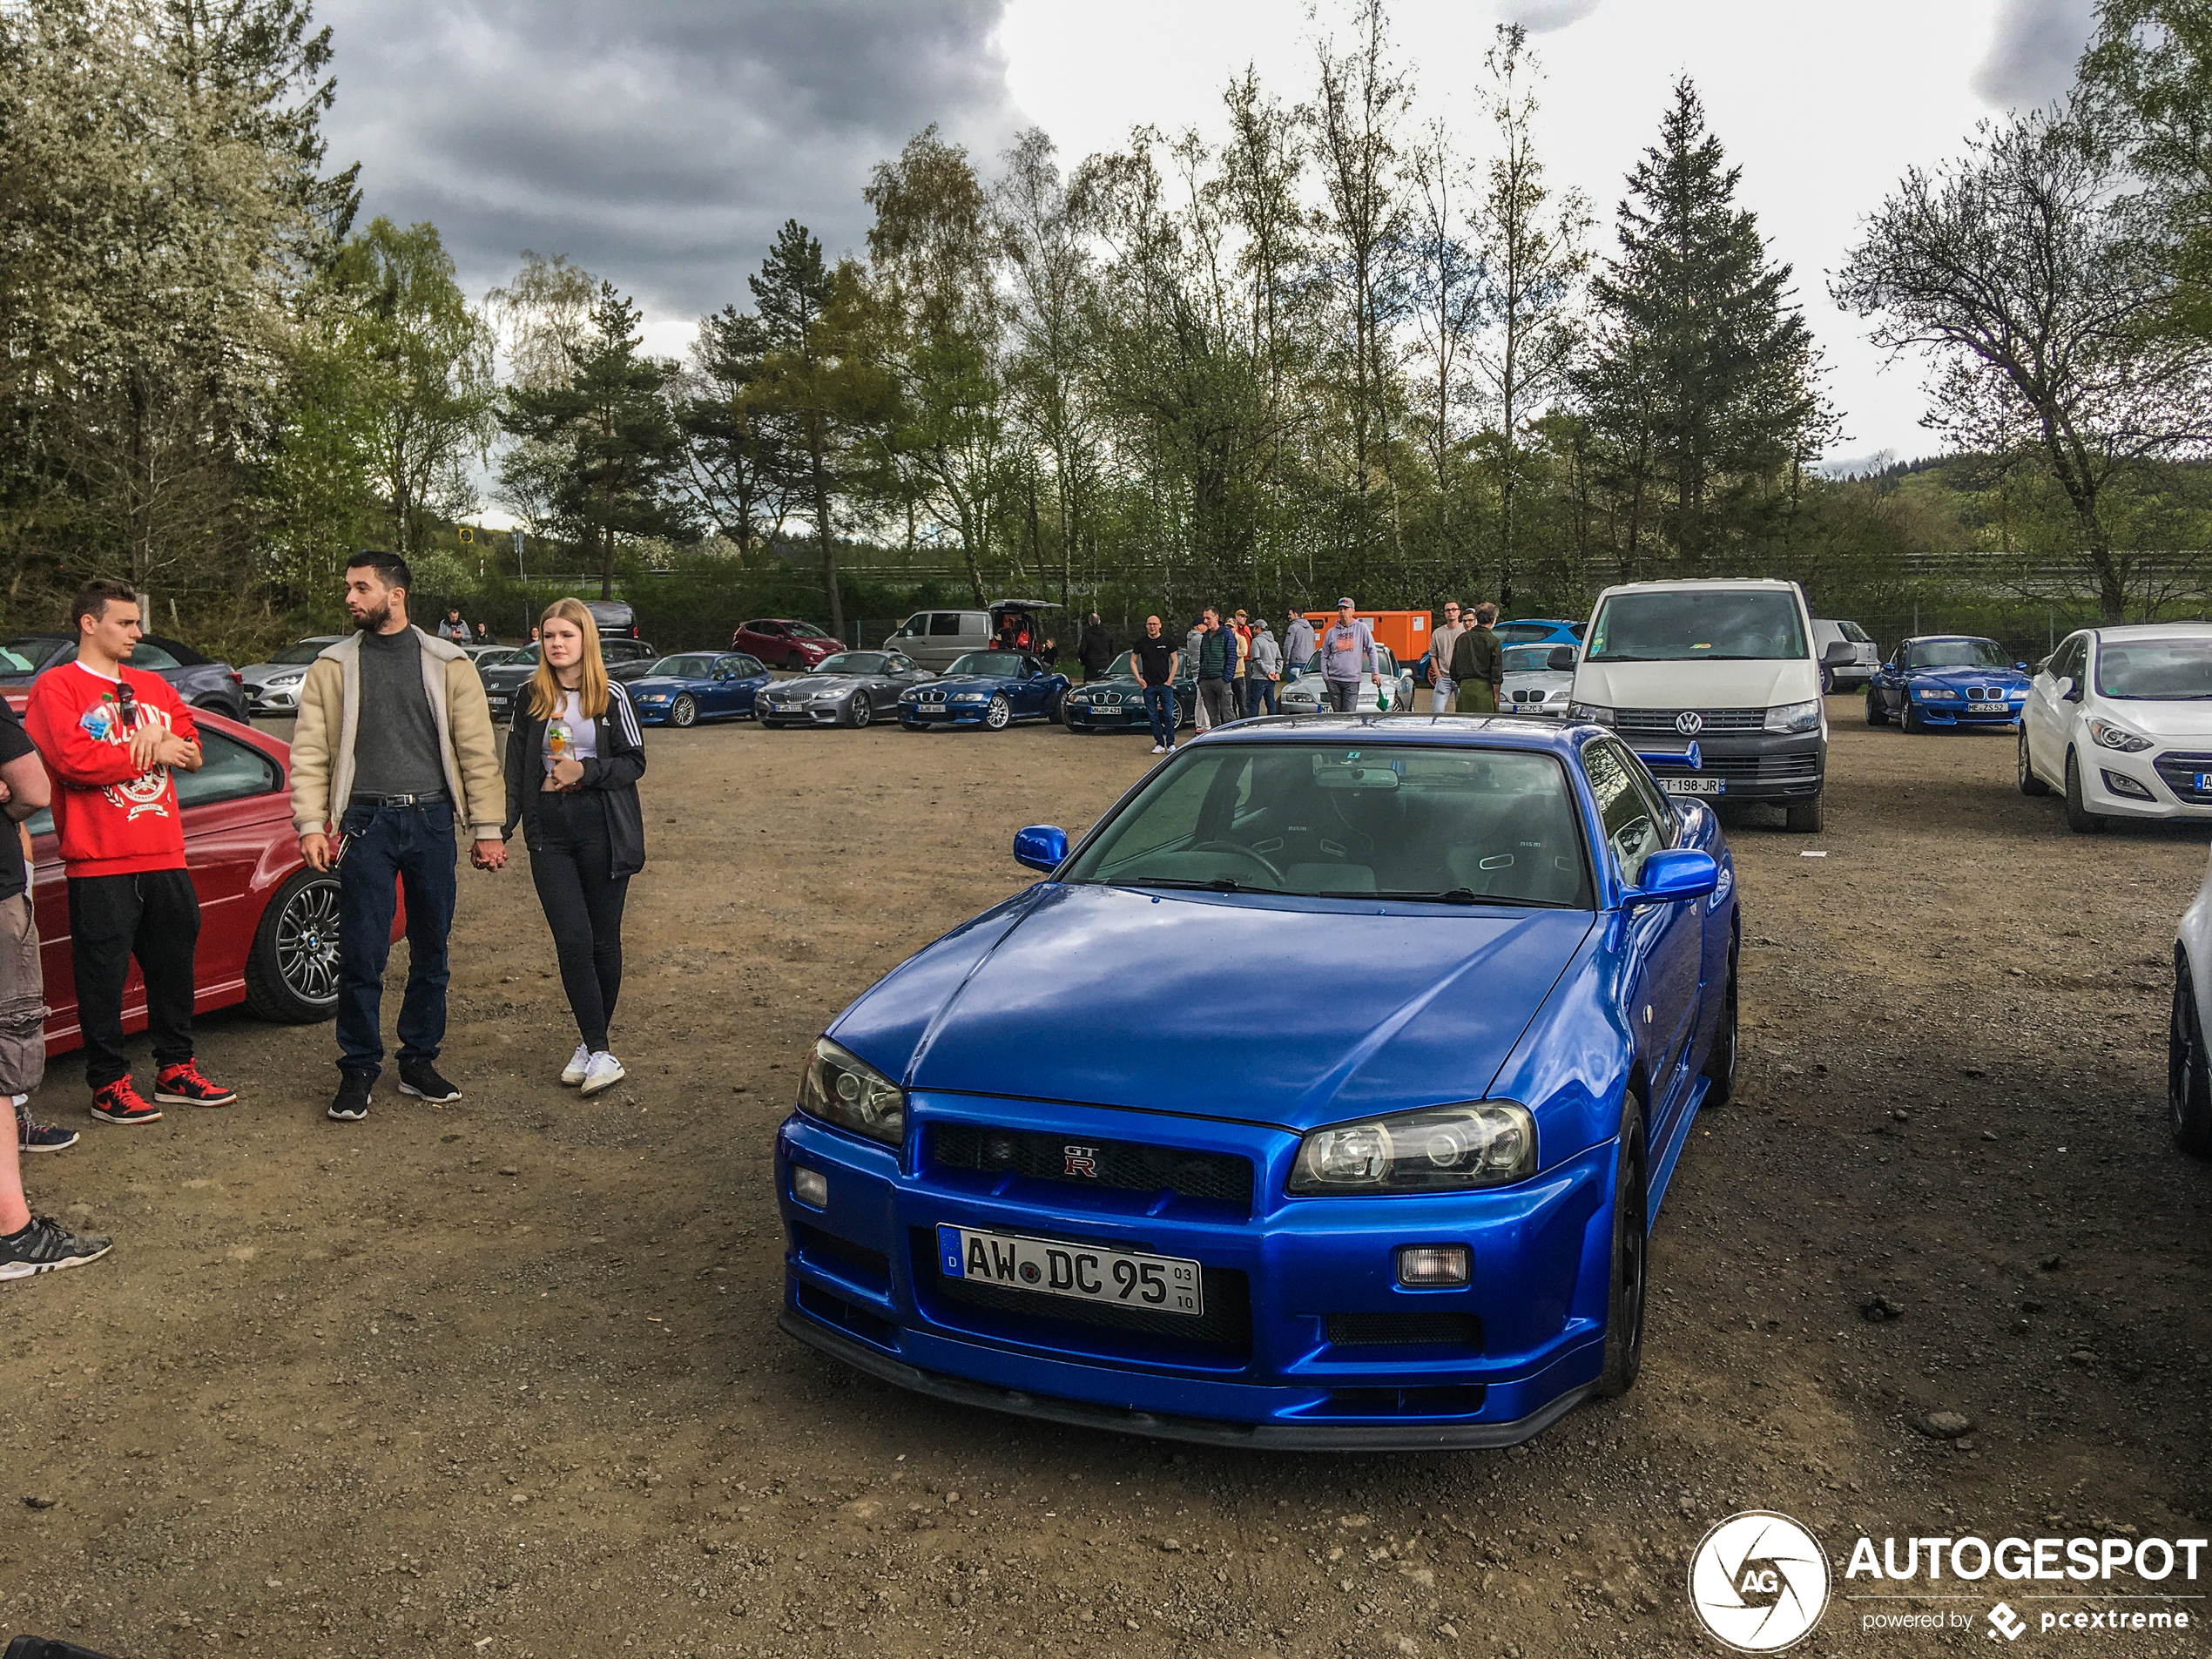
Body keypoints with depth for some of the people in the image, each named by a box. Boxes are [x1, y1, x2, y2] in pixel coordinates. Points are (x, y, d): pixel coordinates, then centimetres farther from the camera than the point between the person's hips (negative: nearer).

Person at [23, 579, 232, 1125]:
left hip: (165, 858, 6)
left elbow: (191, 754, 11)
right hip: (99, 863, -6)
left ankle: (176, 1070, 24)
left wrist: (164, 738, -10)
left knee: (174, 966, 12)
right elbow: (74, 759, -17)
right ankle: (109, 1085, 10)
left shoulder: (153, 686, 17)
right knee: (104, 973, 0)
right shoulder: (56, 687, -3)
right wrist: (152, 752, -8)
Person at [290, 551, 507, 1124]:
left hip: (431, 820, 1)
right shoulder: (333, 666, 7)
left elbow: (478, 750, 5)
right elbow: (310, 751, 5)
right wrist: (310, 824, -6)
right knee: (361, 956, -2)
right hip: (366, 822, -1)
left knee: (431, 951, 8)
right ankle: (359, 1070, 12)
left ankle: (419, 1061, 22)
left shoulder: (447, 663, 6)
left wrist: (486, 829, 1)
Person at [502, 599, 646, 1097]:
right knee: (572, 941, -7)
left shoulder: (611, 697, 1)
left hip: (603, 829, -1)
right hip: (549, 831, 2)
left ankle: (592, 1043, 19)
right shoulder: (531, 699, 8)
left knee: (603, 940, 4)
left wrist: (586, 771, -15)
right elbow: (516, 770, 11)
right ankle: (598, 1052, -4)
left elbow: (634, 762, 1)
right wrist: (502, 828, 4)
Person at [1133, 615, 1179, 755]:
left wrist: (1170, 680, -3)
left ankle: (1171, 744, 1)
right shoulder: (1141, 643, 6)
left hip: (1165, 685, -2)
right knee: (1153, 717, 2)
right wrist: (1138, 678, 2)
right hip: (1148, 686, 2)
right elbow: (1133, 661, 14)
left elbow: (1174, 662, 7)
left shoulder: (1167, 641, 3)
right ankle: (1160, 744, 9)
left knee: (1168, 716, -5)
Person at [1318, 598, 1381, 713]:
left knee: (1349, 714, -11)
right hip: (1333, 680, 2)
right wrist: (1325, 676, 4)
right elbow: (1324, 656, 15)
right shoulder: (1331, 632, 11)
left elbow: (1371, 650, 4)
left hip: (1352, 679, -2)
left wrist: (1375, 672, -3)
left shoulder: (1361, 628, 5)